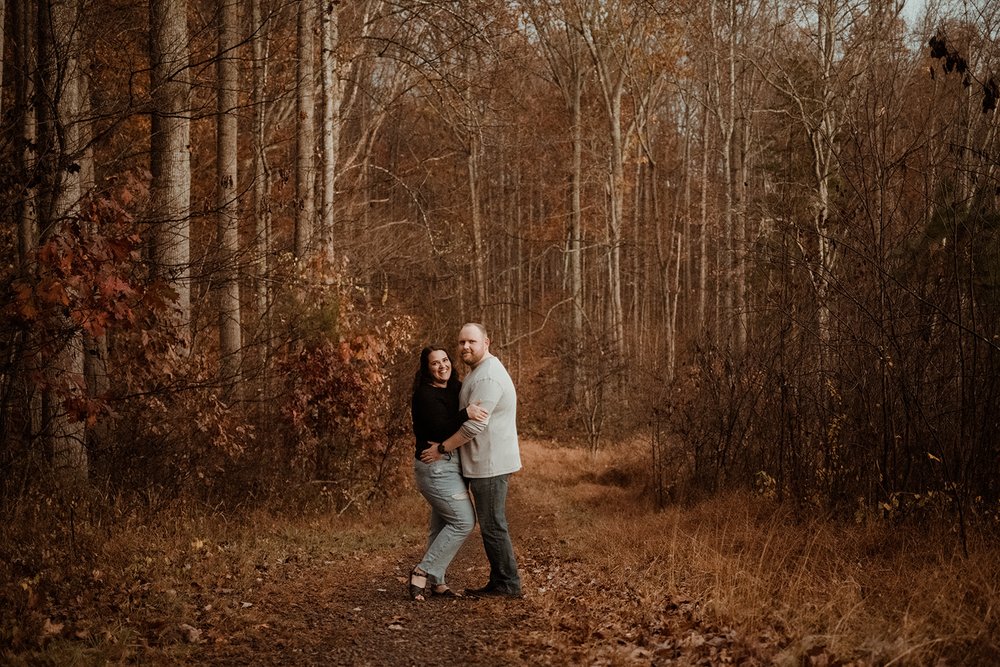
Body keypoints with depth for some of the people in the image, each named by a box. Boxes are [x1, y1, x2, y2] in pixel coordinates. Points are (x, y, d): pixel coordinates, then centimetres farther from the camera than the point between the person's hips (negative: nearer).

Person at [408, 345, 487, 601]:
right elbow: (441, 429, -27)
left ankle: (436, 581, 18)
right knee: (464, 521, -10)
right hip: (437, 466, -9)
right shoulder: (425, 395, -15)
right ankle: (424, 572, -6)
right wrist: (465, 415, -38)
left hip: (449, 466, 9)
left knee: (442, 524, 12)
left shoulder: (455, 389, 12)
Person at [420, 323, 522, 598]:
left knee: (493, 526, -4)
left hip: (490, 464, -11)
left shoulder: (487, 377, -18)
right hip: (488, 462, 11)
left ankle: (507, 584, 2)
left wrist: (441, 449, -14)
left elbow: (474, 426, -23)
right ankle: (500, 583, 19)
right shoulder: (481, 371, 16)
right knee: (492, 525, 14)